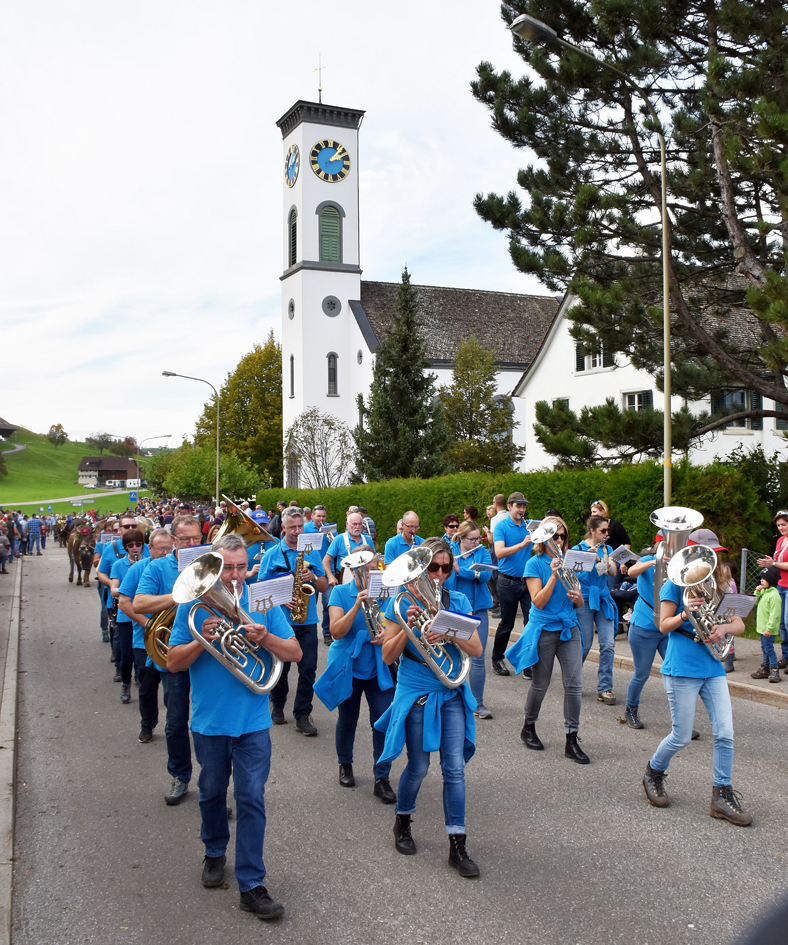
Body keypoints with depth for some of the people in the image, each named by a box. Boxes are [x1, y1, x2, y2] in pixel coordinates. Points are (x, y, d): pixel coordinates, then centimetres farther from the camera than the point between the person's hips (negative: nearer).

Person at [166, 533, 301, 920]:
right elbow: (173, 662, -4)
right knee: (212, 793, 18)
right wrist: (202, 640, -22)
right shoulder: (193, 606, -2)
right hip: (208, 720, 1)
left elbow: (294, 653, -2)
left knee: (251, 798, -2)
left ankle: (251, 885, 5)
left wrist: (265, 638, -21)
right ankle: (215, 853, 42)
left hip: (252, 721, -1)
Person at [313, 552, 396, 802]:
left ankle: (382, 779, 5)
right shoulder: (341, 592, -8)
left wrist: (386, 635, -20)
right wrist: (357, 605, -29)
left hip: (378, 667, 1)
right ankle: (345, 765, 39)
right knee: (347, 720, 14)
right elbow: (336, 631, -19)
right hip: (348, 667, -1)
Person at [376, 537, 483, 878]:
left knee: (455, 767, -2)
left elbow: (476, 649, -5)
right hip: (416, 694, -2)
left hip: (452, 694, 2)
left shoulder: (458, 601, 2)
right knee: (418, 767, 5)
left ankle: (457, 845, 6)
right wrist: (408, 626, -23)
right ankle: (402, 821, 32)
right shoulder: (401, 603, -5)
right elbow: (388, 656, -7)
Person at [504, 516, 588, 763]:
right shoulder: (535, 564, -6)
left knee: (574, 685, -3)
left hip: (569, 628, 4)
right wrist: (554, 575, -22)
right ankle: (528, 728, 31)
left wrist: (577, 597, -13)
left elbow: (580, 603, 10)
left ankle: (571, 740, 5)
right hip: (544, 629, -4)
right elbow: (539, 602, -15)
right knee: (541, 684, 8)